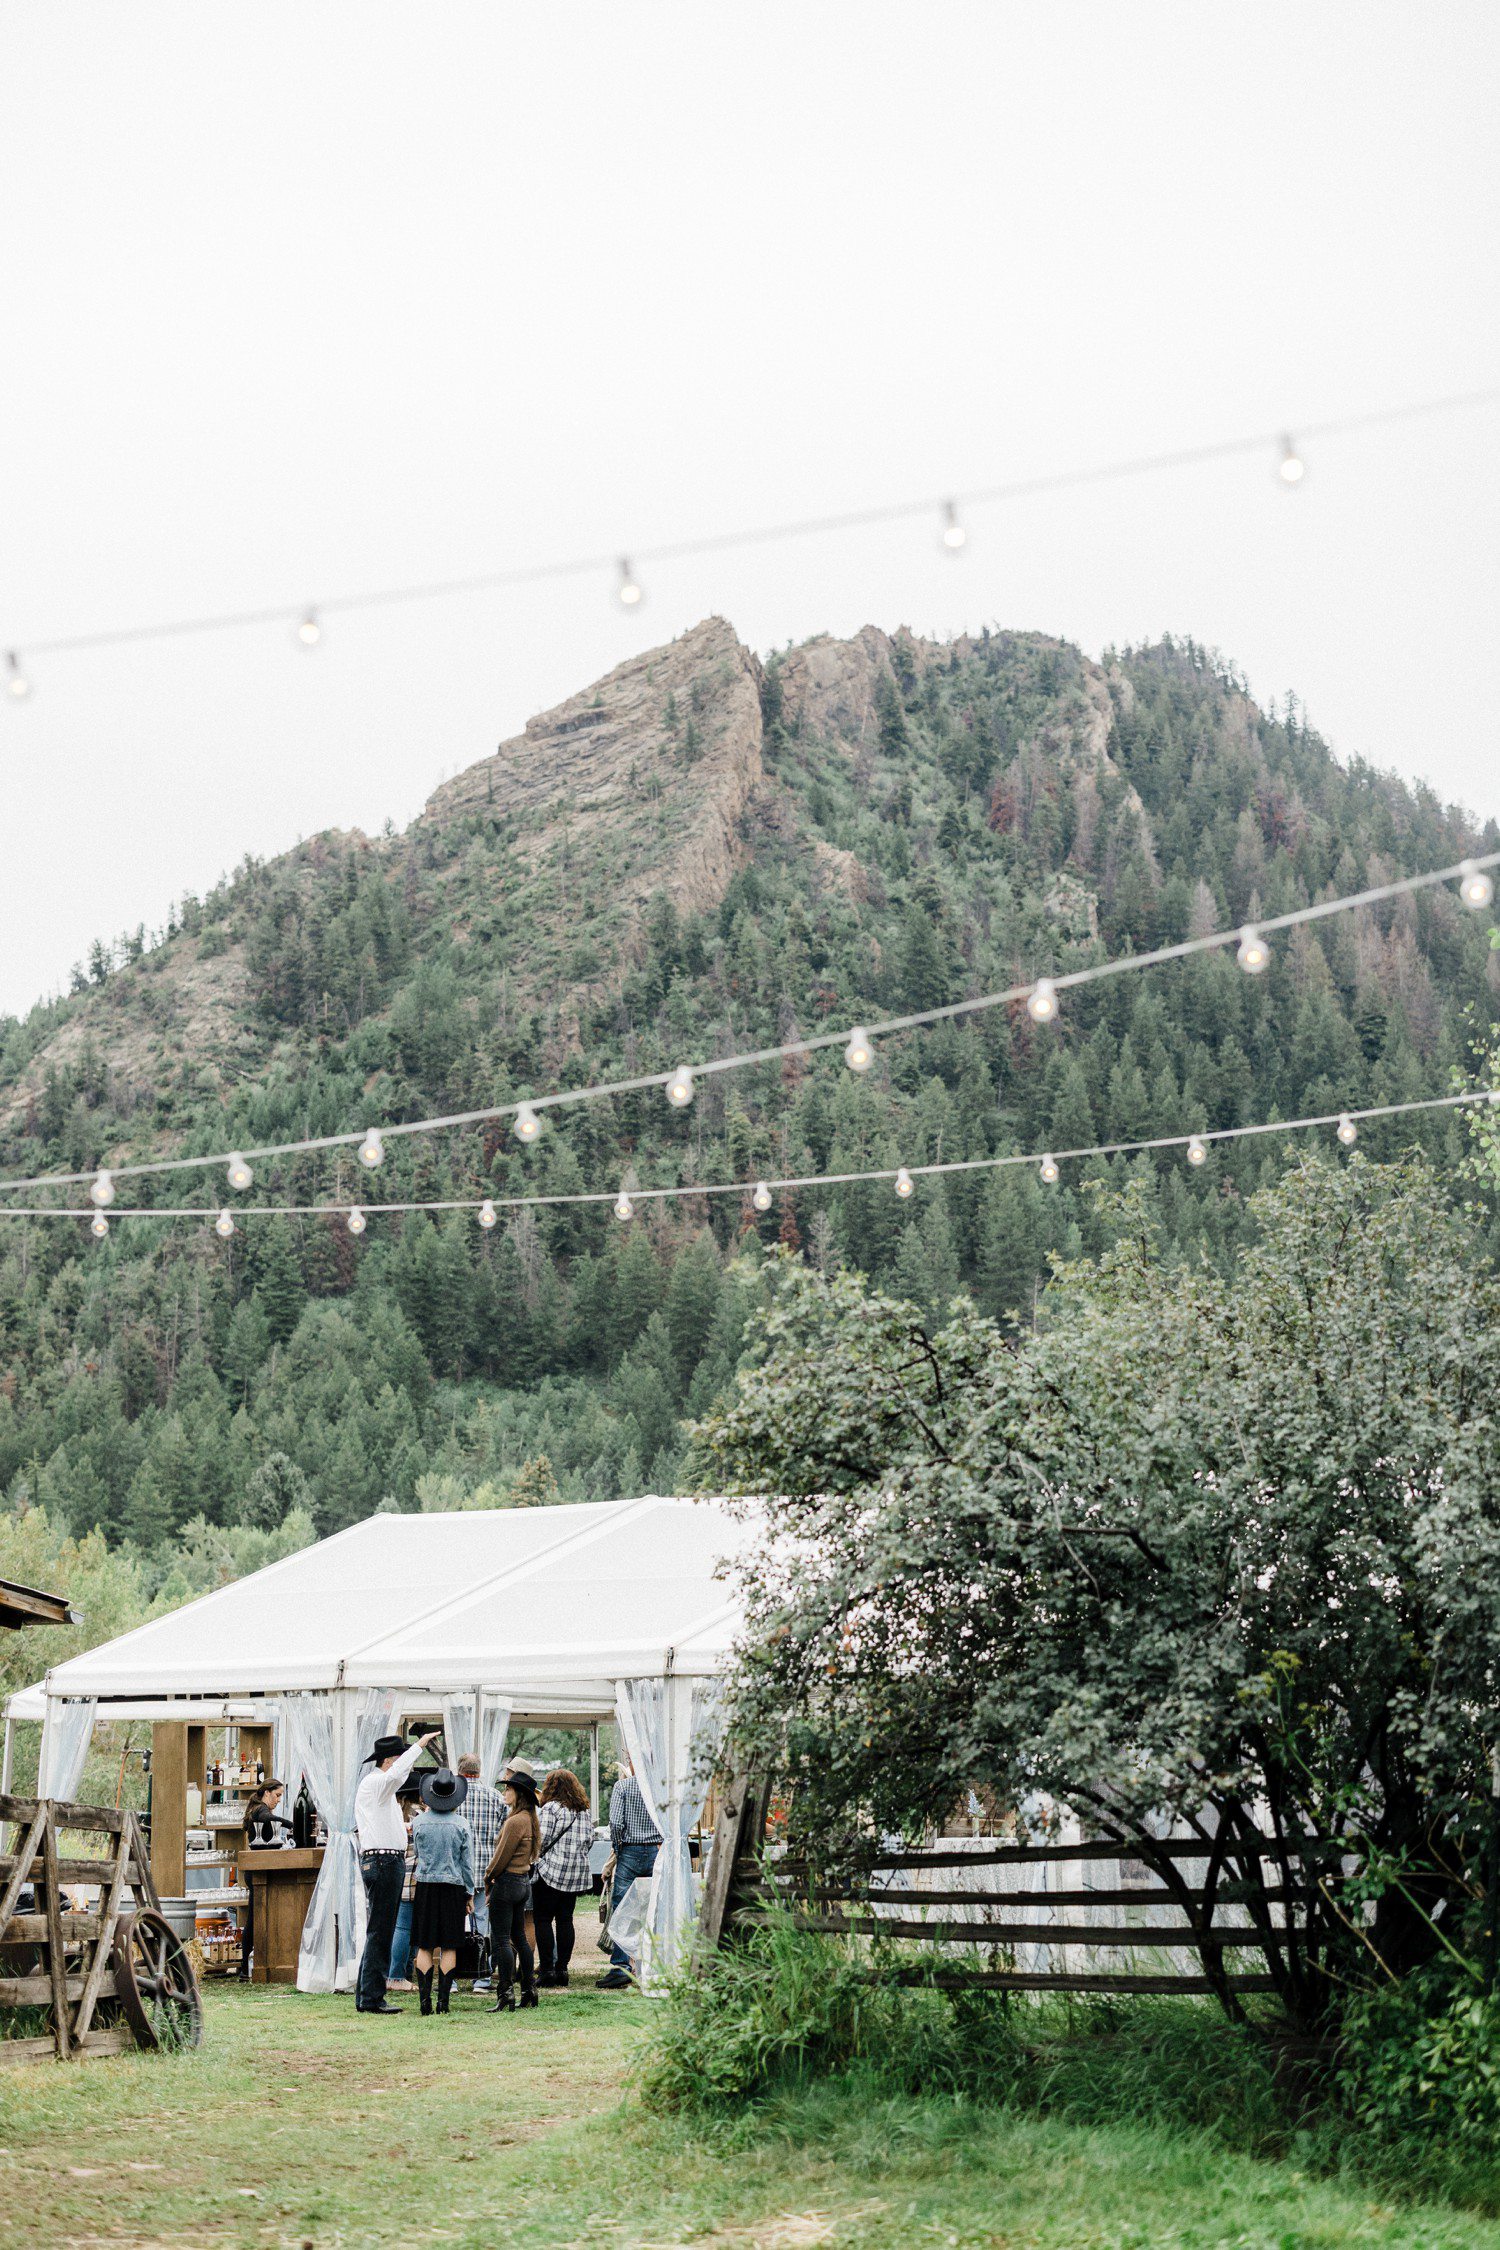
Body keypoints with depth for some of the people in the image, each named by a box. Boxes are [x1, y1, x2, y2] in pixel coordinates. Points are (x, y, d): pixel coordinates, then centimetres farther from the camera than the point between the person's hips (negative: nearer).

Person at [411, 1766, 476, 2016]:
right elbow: (467, 1862, 0)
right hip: (454, 1888, 0)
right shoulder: (461, 1824, -4)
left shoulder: (419, 1822, -3)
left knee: (425, 1947, 4)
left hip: (426, 1885, 1)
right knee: (449, 1947, 3)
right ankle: (443, 2000, 0)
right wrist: (469, 1893, 10)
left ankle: (424, 1999, -3)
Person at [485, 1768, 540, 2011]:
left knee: (500, 1940, -6)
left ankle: (505, 1993, -7)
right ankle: (529, 1990, 17)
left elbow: (502, 1855, -16)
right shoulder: (530, 1819, 11)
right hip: (523, 1880, 10)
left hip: (507, 1881, -10)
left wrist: (488, 1878, 0)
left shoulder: (515, 1821, -18)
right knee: (519, 1938, 15)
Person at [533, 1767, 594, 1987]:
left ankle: (546, 1969, -6)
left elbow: (542, 1839, -13)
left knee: (543, 1920, -1)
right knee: (565, 1920, 10)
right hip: (577, 1872, 6)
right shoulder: (583, 1810, 11)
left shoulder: (550, 1808, -9)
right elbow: (589, 1838, 13)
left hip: (551, 1870, -6)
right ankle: (562, 1968, 8)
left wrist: (535, 1855, 5)